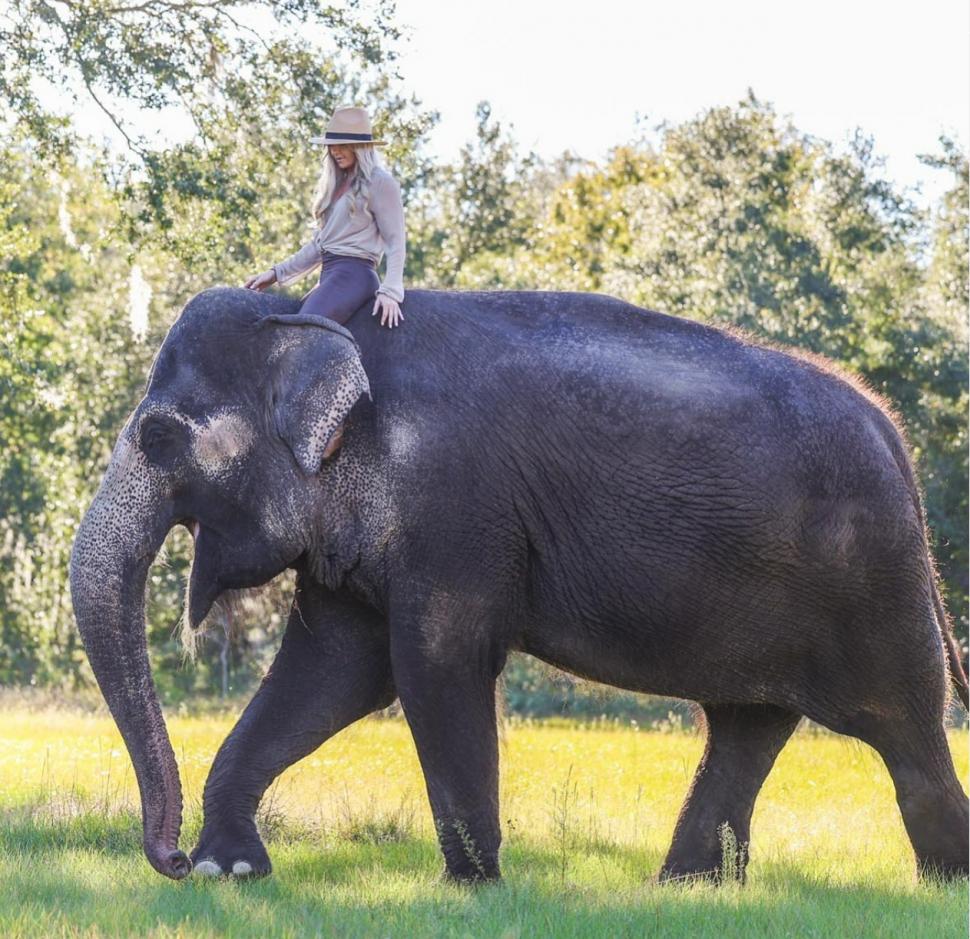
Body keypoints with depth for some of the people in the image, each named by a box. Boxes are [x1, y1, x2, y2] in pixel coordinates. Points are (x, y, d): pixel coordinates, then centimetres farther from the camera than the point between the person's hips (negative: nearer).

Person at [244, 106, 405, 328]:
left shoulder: (379, 182, -1)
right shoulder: (335, 186, 23)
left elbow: (395, 242, -6)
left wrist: (390, 291, -16)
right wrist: (277, 273, 21)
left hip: (355, 274, -9)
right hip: (330, 276, 9)